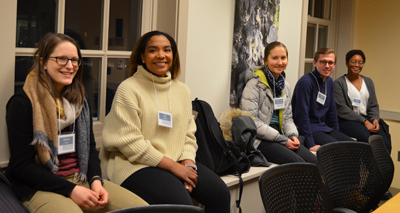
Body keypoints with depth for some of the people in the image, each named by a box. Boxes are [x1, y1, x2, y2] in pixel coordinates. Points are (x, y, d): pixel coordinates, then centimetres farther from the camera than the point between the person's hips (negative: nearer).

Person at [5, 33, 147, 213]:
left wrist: (96, 180, -4)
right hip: (40, 187, -6)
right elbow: (22, 165, -9)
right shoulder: (22, 103, -5)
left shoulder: (79, 100, 15)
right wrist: (70, 190, -17)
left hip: (82, 180, 6)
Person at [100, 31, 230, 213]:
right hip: (137, 164, -6)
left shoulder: (182, 90, 12)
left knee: (220, 193, -13)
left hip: (178, 163, 6)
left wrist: (188, 163, -9)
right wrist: (173, 166, -15)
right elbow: (129, 141, -14)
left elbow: (188, 134, 12)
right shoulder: (128, 89, -7)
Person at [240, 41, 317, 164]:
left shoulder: (286, 86, 15)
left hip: (279, 135, 7)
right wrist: (282, 140, -17)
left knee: (315, 162, -14)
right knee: (299, 163, -25)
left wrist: (293, 135, -2)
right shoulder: (255, 84, -9)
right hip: (259, 140, -7)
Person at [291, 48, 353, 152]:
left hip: (324, 127, 9)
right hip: (308, 128, -9)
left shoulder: (329, 81, 11)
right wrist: (311, 144, -22)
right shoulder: (305, 82, -17)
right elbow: (302, 113, -20)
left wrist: (337, 134, 17)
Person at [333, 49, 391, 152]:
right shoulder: (339, 83, 1)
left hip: (366, 119, 5)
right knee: (366, 137, -34)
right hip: (347, 120, -4)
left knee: (385, 143, -24)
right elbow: (342, 109, -8)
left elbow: (374, 105, 18)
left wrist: (375, 119, -4)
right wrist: (364, 121, -13)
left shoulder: (368, 82, 20)